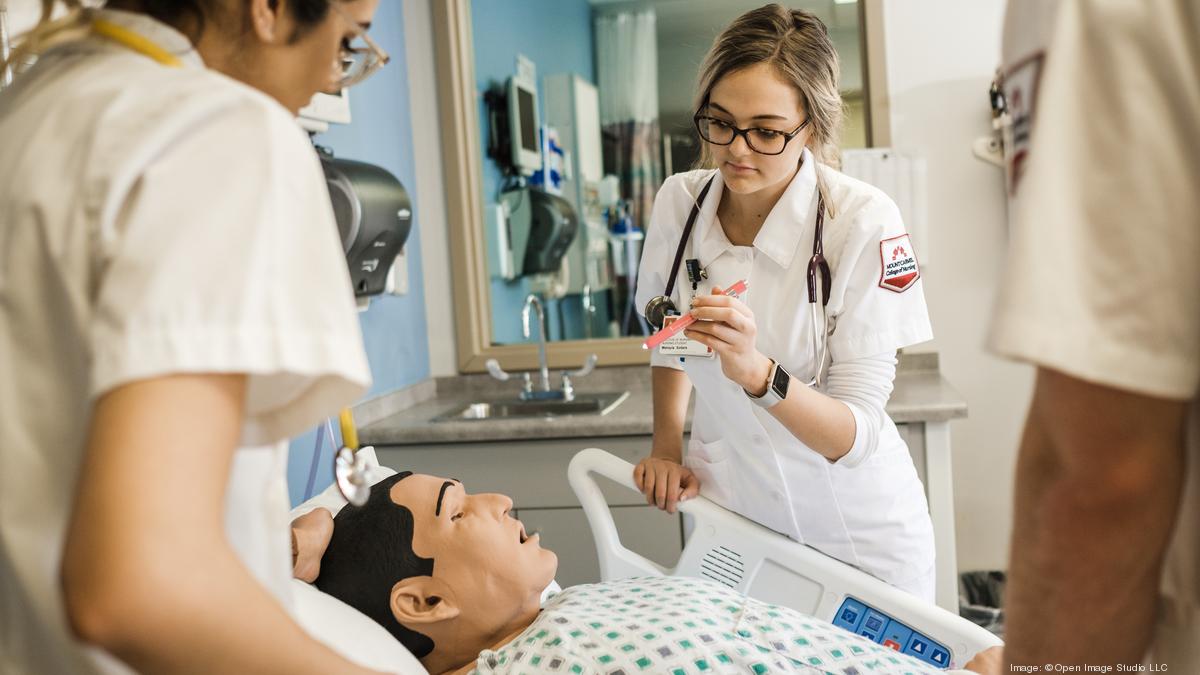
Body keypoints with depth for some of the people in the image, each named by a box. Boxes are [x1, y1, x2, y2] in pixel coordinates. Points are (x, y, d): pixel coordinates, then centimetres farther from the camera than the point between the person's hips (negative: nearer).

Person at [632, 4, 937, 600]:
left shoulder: (864, 223, -20)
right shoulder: (678, 203, -7)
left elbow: (853, 436, -22)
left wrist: (756, 372, -38)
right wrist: (667, 445, 1)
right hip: (726, 513, 3)